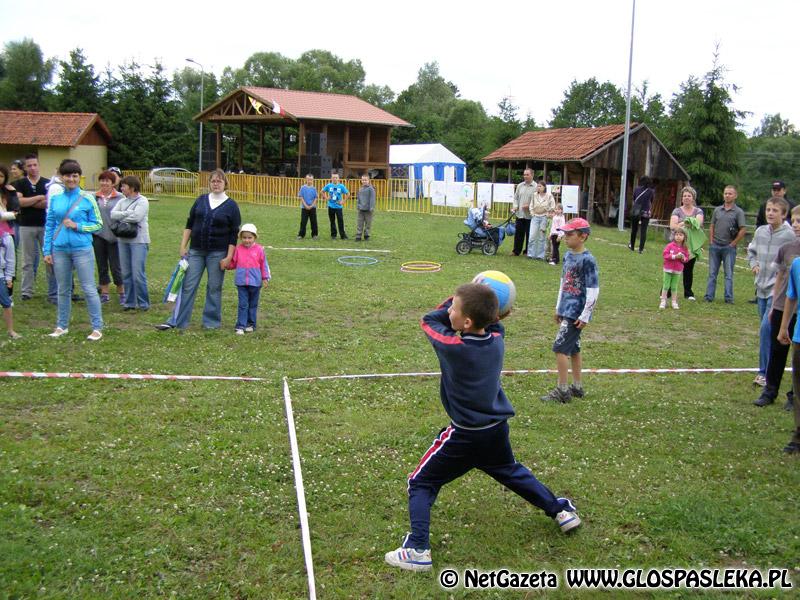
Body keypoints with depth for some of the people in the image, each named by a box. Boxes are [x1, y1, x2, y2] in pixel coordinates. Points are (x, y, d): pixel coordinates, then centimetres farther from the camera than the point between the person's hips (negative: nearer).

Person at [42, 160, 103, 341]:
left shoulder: (87, 199, -4)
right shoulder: (55, 199, 6)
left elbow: (98, 224, 0)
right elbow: (49, 225, 10)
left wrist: (77, 226, -14)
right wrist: (47, 251, 6)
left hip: (82, 249, -3)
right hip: (60, 250, 3)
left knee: (89, 289, -1)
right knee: (63, 290, 14)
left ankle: (97, 328, 6)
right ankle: (62, 326, 26)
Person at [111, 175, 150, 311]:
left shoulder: (142, 201, -5)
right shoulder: (122, 201, 13)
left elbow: (136, 216, -19)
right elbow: (112, 214, -1)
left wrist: (121, 217, -6)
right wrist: (127, 213, -12)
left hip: (139, 241, -6)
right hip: (123, 240, 7)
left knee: (138, 274, -8)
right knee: (126, 274, 9)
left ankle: (143, 303, 2)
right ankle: (129, 302, 18)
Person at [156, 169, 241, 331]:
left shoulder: (231, 205, -2)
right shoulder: (201, 200, 8)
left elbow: (234, 234, -3)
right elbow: (189, 224, 11)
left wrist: (228, 257, -9)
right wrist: (183, 246, 4)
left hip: (217, 253, -3)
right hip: (196, 251, 3)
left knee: (214, 287, 4)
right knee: (188, 286, 1)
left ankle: (212, 321, 17)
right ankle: (176, 321, 4)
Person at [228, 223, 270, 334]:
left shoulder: (259, 249, -2)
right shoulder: (238, 249, 1)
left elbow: (264, 265, 3)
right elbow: (233, 263, 10)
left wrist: (265, 278, 3)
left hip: (255, 283, 0)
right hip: (241, 282, 0)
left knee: (253, 305, 12)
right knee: (243, 305, -2)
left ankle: (251, 324, 23)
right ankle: (240, 326, -1)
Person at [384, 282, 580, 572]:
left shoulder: (452, 346, -24)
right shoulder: (497, 338, -9)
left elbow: (429, 320, -5)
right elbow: (492, 323, 15)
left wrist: (453, 302, -3)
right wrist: (466, 299, -1)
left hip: (465, 436, -6)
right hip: (497, 428, 6)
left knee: (421, 483, 6)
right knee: (512, 472, 32)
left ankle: (418, 550, -4)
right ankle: (560, 511, 42)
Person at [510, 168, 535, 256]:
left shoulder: (536, 187, -5)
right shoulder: (520, 185, 11)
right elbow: (516, 197, 16)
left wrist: (529, 206, -17)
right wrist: (515, 206, 1)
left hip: (530, 215, -4)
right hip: (520, 214, 4)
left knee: (529, 234, 4)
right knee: (518, 233, 6)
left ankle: (528, 251, 13)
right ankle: (516, 251, 13)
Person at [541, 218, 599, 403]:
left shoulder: (587, 260, -17)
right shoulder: (568, 255, 8)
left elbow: (593, 290, -17)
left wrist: (585, 316, -16)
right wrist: (558, 308, 20)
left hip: (577, 313, -8)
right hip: (566, 310, 8)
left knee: (560, 347, -10)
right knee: (573, 348, 15)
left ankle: (562, 390, -2)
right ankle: (577, 387, 26)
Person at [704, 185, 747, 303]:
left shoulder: (738, 212, -4)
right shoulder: (717, 210, 9)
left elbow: (742, 230, -7)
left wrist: (733, 244, -8)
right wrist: (712, 241, 5)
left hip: (729, 248, -4)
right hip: (715, 247, 4)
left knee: (729, 274, 3)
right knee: (712, 273, 7)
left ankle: (729, 298, 8)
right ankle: (709, 297, 11)